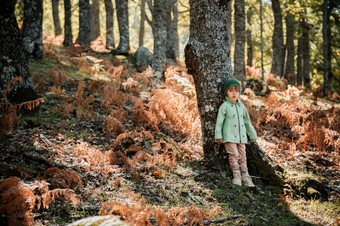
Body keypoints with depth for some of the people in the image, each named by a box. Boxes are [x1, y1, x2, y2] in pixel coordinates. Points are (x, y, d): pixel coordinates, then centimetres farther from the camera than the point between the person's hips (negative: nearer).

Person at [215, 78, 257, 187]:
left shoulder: (242, 107, 13)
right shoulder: (224, 106, -3)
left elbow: (247, 122, 21)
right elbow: (219, 121, -3)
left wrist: (253, 135, 24)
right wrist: (218, 135, -7)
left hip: (241, 136, 5)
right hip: (229, 136, -5)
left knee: (242, 156, 4)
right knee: (234, 155, -12)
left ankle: (245, 177, 5)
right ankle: (236, 176, -6)